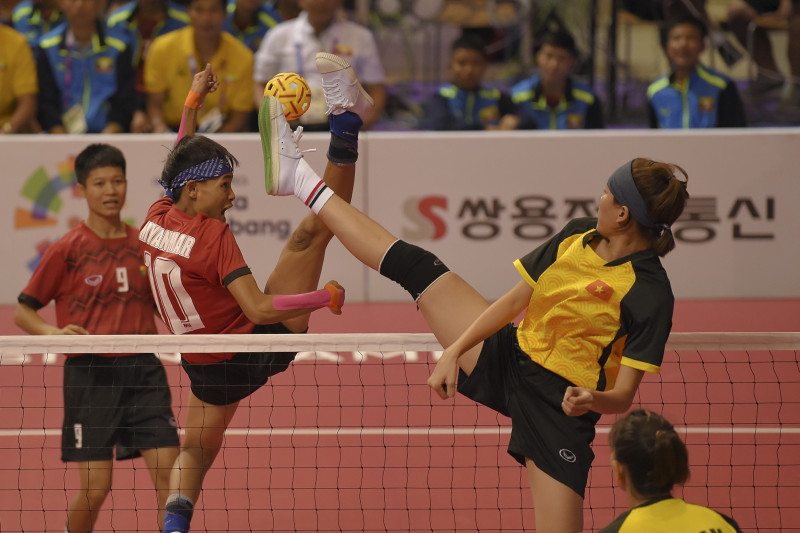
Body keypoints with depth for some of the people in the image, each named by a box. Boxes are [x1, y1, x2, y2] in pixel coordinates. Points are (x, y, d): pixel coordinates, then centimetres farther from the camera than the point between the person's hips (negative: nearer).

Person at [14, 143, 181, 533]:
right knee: (95, 486, -5)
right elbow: (22, 312, 1)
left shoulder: (143, 245, 10)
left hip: (142, 370, 3)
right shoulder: (67, 250, -2)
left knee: (169, 471, -8)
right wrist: (55, 333, -18)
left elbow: (161, 308, 23)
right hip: (90, 373, -3)